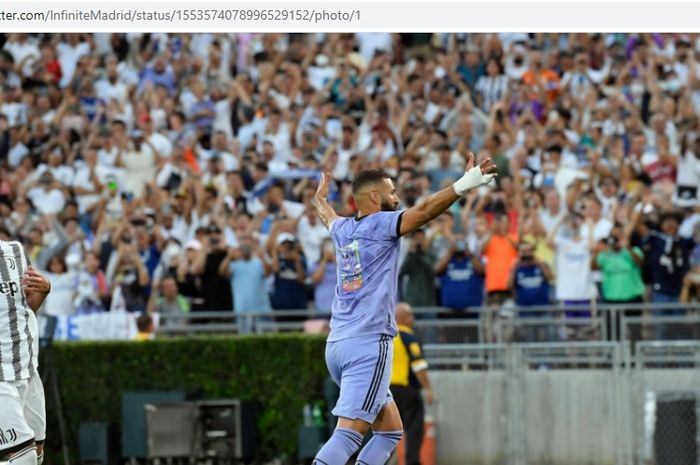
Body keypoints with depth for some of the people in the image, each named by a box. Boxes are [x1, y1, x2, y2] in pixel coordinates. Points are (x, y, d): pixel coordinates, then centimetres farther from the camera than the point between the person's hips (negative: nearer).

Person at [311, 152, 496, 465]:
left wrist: (321, 198, 61)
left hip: (337, 345, 9)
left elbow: (326, 215, 39)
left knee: (390, 430, 15)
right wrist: (464, 185, -25)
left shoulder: (342, 230, 16)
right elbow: (423, 211, -20)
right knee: (349, 435, -16)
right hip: (368, 345, -9)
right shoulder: (379, 224, -4)